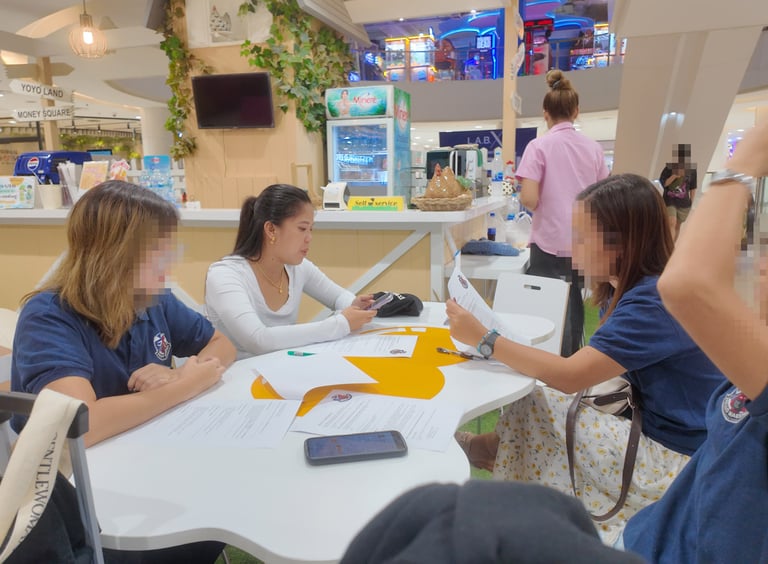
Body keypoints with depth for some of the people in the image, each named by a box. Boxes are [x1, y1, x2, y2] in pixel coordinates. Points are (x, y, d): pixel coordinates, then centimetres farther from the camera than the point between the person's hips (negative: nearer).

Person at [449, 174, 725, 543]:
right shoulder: (628, 289, 3)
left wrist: (484, 339, -22)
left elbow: (570, 377, -27)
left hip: (679, 465, -9)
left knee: (534, 407, -11)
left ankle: (493, 450, 12)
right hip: (654, 429, 9)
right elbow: (589, 369, 2)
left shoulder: (656, 301, -25)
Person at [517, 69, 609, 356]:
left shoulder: (539, 146, -7)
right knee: (574, 303, 18)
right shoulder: (593, 147, 6)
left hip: (550, 241, -5)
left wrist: (522, 196, 5)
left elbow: (530, 198, -16)